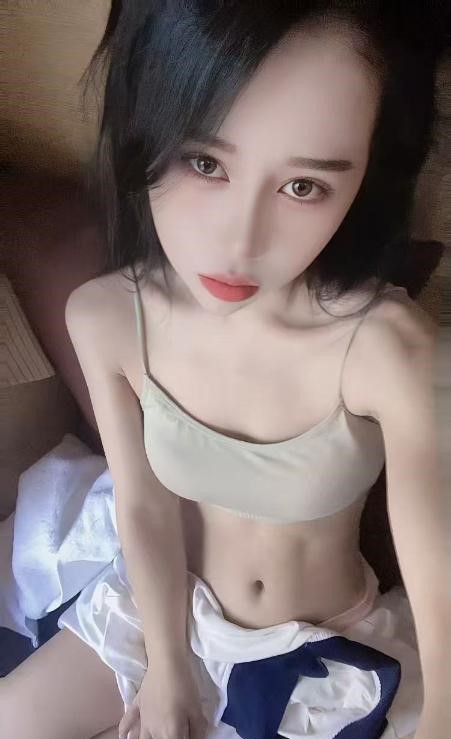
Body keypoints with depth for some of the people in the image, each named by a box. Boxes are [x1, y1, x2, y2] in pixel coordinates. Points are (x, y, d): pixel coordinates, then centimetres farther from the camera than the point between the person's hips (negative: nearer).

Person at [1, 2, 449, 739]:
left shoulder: (388, 348, -32)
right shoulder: (104, 317, -21)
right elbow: (144, 508, -11)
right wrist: (167, 670, -5)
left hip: (335, 647, -2)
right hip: (169, 605, 3)